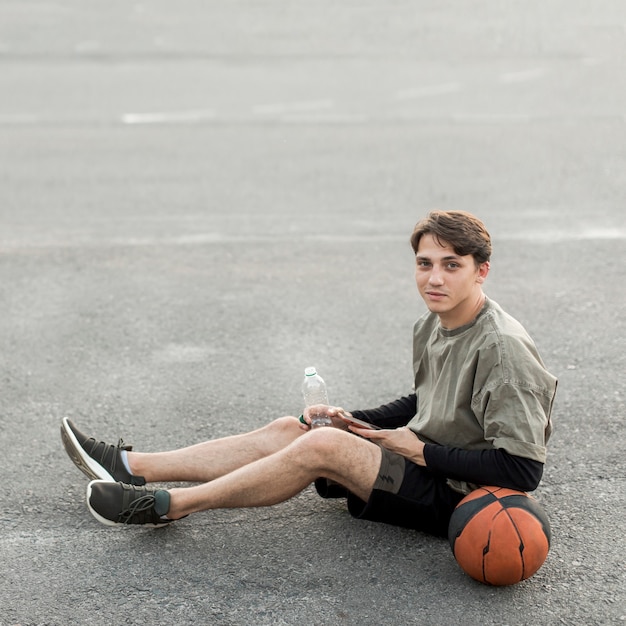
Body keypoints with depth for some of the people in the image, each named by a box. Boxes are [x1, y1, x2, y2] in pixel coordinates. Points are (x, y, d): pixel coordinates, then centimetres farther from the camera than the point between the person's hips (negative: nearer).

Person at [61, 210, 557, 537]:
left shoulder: (503, 348, -22)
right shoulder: (431, 328, 5)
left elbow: (522, 469, -25)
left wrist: (425, 452, -19)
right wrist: (357, 421, 6)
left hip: (456, 500, -9)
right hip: (423, 467, 9)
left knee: (324, 445, -26)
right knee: (290, 430, 0)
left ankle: (167, 506, -13)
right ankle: (133, 467, 2)